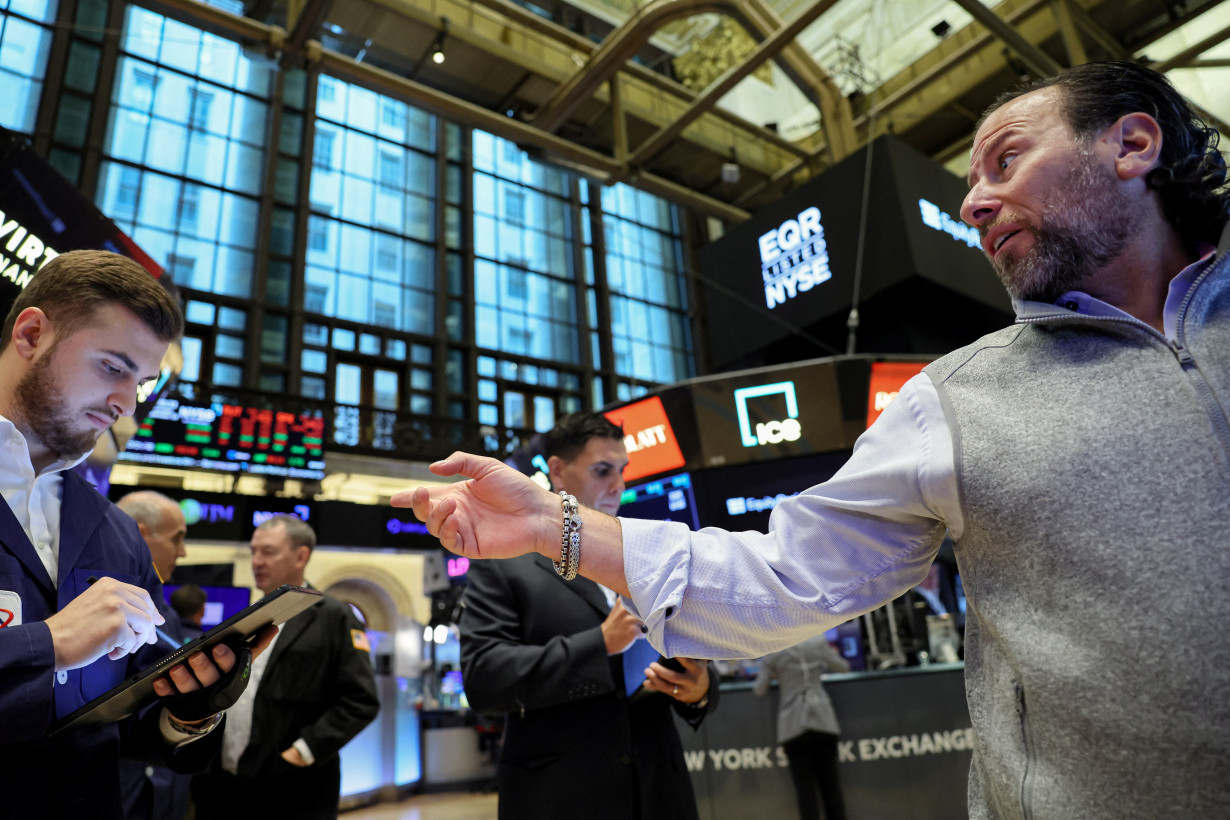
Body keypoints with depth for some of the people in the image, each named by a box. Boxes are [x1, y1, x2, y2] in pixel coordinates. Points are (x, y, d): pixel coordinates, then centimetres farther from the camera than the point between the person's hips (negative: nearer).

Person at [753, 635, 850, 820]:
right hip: (823, 720, 2)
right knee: (830, 783, 12)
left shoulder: (773, 652, -4)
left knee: (805, 788, 3)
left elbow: (760, 690, 0)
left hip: (793, 724, -2)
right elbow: (843, 667, 15)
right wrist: (834, 654, 36)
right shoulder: (819, 642, 1)